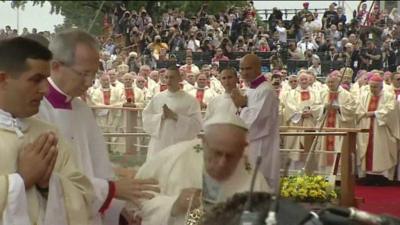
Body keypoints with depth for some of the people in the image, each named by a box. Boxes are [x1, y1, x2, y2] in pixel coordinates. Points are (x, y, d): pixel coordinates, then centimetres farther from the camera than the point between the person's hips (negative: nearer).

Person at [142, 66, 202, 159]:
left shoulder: (190, 100, -1)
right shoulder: (157, 98, 10)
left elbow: (196, 124, -7)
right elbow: (146, 118, 8)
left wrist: (175, 116, -14)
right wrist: (161, 117, -10)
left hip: (180, 147, -3)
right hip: (158, 146, 3)